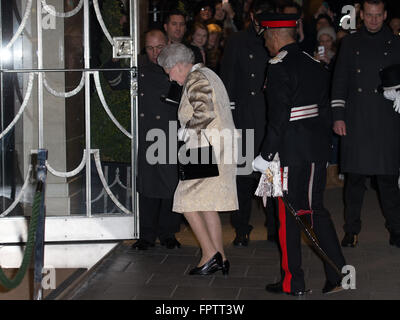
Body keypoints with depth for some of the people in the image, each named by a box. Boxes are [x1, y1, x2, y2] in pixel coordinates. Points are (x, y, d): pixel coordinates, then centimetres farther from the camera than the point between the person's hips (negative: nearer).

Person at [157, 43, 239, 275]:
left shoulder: (195, 79, -12)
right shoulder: (207, 75, 19)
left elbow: (205, 113, -24)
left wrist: (186, 130, -10)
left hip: (207, 150, -10)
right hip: (221, 147, 10)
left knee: (188, 202, -4)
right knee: (208, 204, 12)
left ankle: (210, 254, -4)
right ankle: (220, 258, 12)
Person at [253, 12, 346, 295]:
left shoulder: (279, 67, -13)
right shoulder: (314, 64, 10)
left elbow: (279, 117, -18)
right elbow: (325, 110, 13)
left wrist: (266, 156, -12)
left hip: (293, 152, -7)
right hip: (318, 149, 7)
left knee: (289, 215, 4)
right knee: (316, 208, 15)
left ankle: (293, 283, 12)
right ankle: (338, 275, 13)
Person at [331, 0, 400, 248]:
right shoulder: (350, 44, 11)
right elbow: (340, 81, 10)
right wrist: (338, 115, 3)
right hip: (356, 120, 1)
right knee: (355, 176, 3)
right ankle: (352, 230, 13)